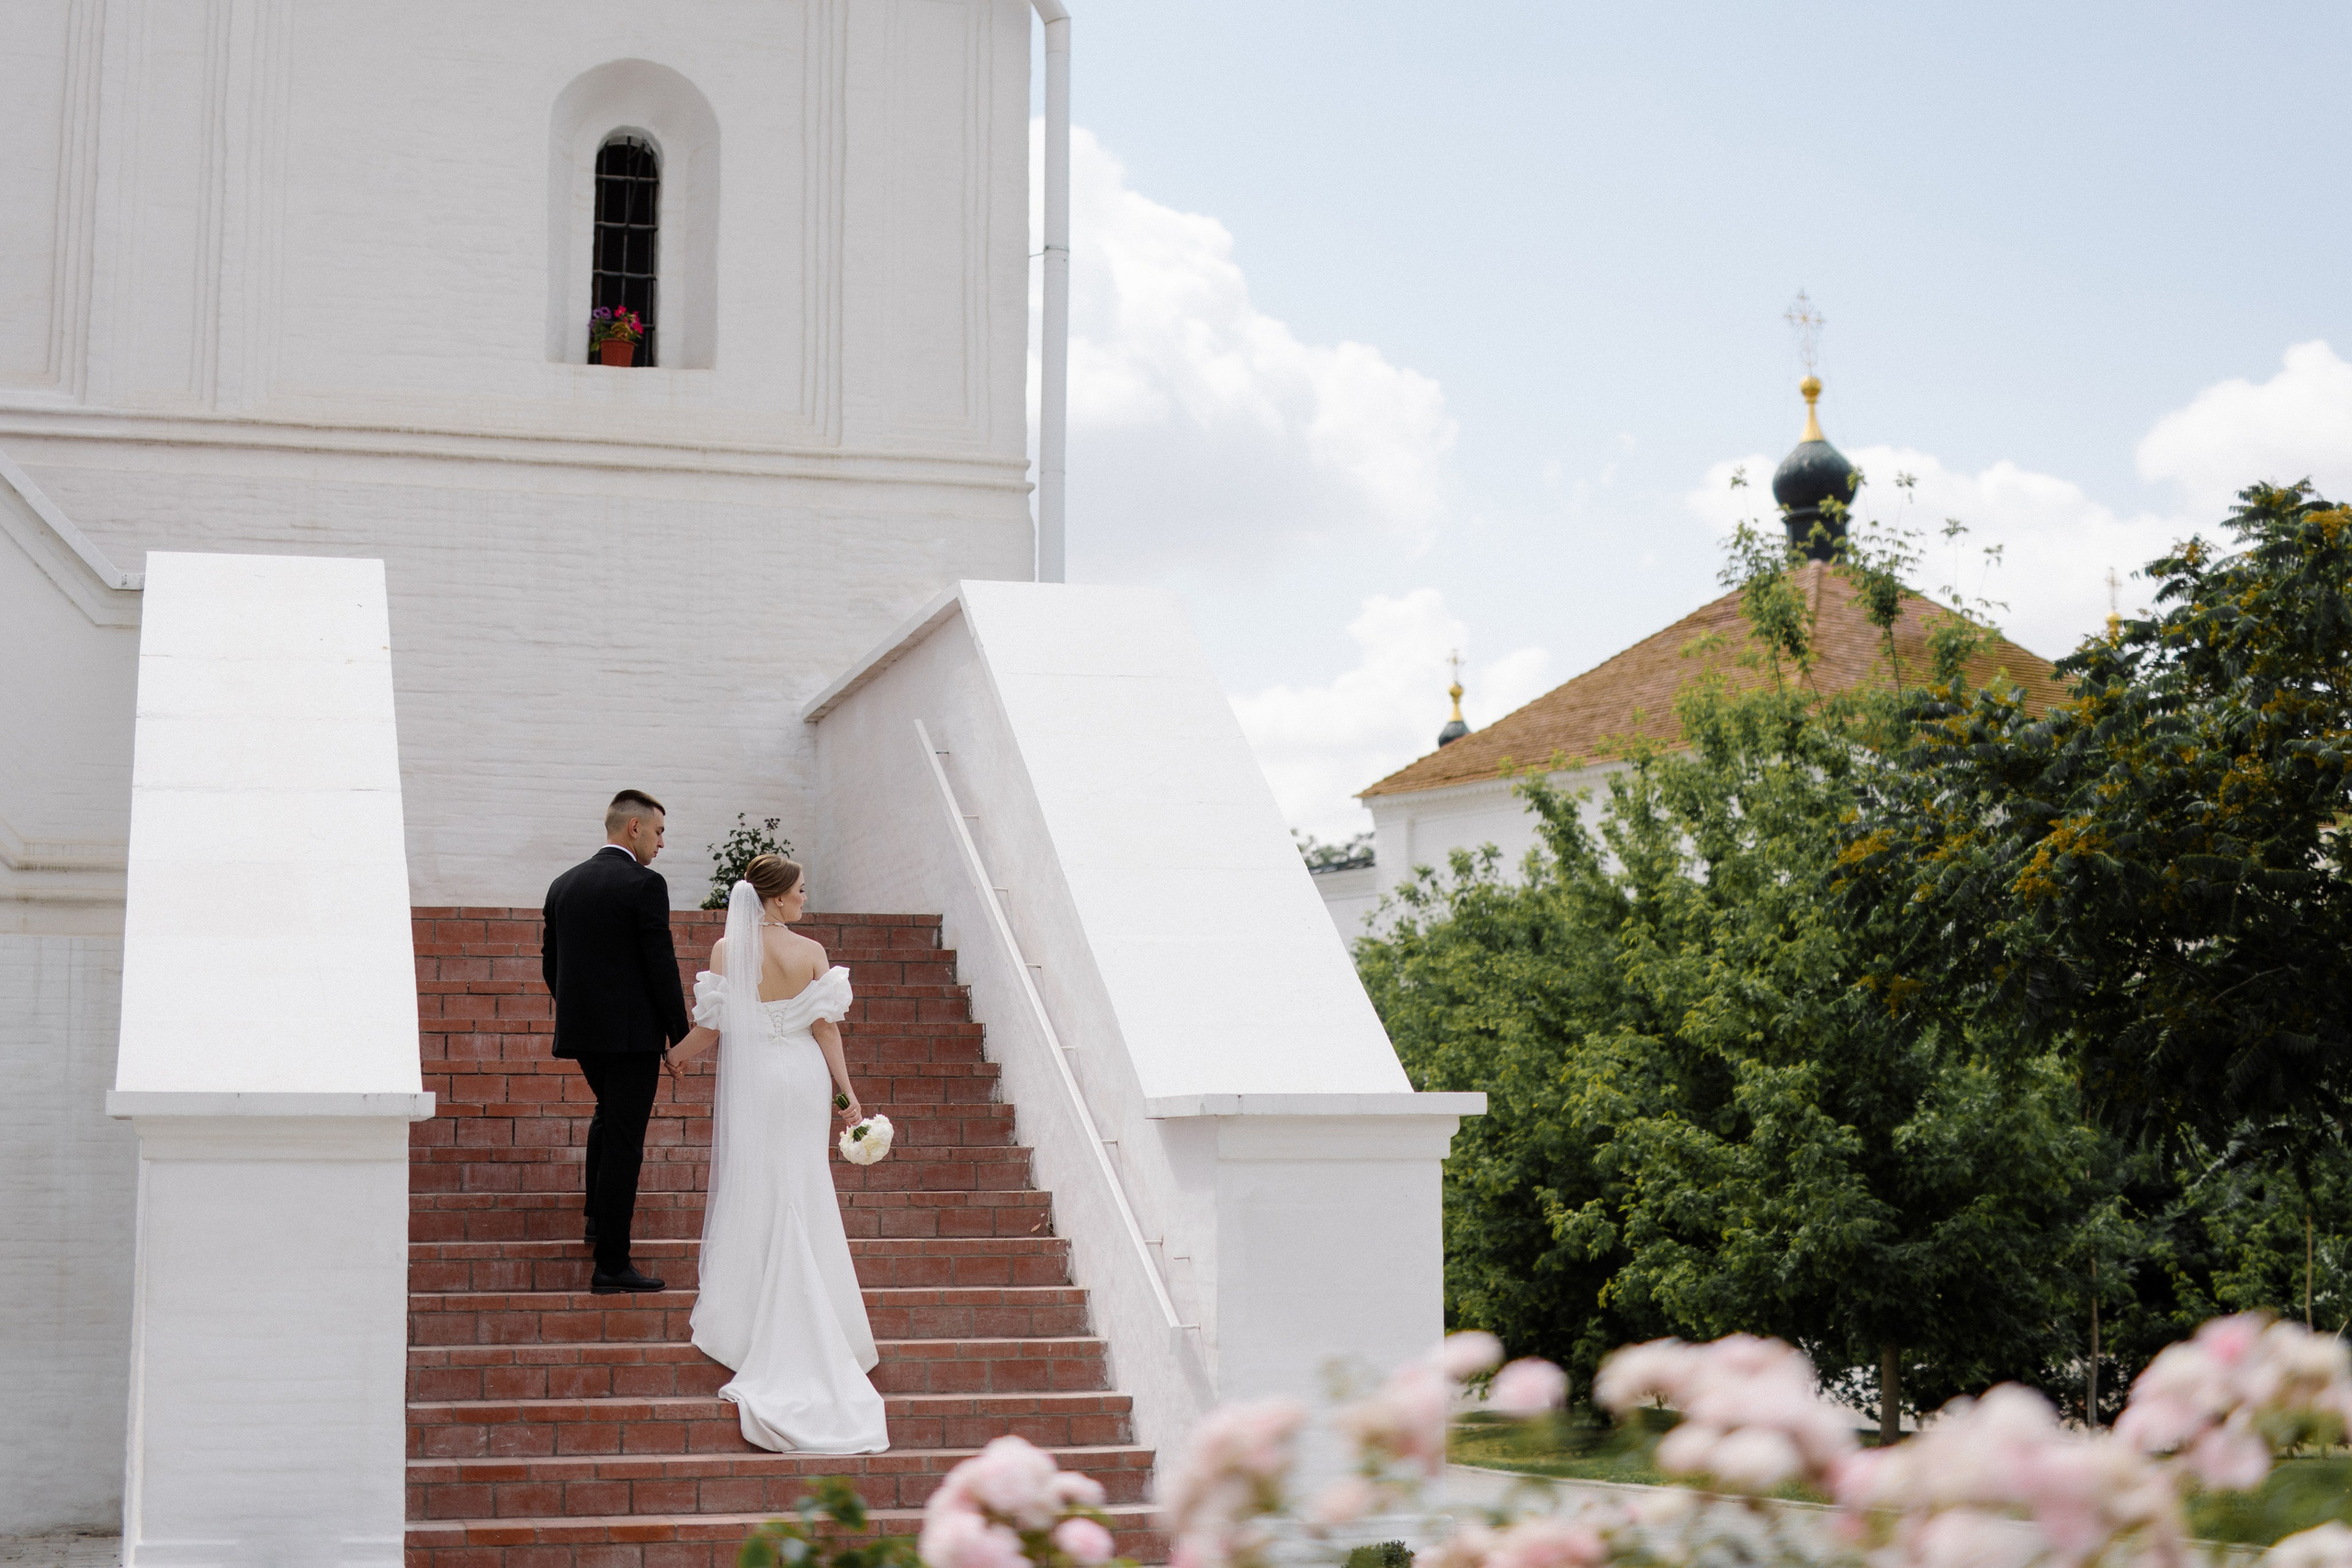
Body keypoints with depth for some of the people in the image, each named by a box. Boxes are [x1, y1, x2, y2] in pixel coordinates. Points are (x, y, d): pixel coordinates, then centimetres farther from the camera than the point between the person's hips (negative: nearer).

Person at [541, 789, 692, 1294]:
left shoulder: (564, 884, 8)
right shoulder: (645, 884, -13)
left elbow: (550, 965, 13)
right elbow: (662, 965, -15)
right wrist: (680, 1033, -7)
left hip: (581, 1028, 7)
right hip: (632, 1032, -6)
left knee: (609, 1115, 31)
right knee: (623, 1141, -2)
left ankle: (598, 1214, 37)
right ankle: (611, 1263, -1)